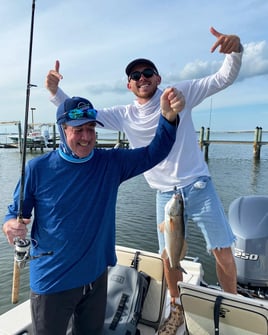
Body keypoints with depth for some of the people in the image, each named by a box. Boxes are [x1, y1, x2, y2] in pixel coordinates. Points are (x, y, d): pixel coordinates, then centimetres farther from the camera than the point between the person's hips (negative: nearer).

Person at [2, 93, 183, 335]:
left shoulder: (112, 163, -7)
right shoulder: (38, 169, -13)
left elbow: (154, 153, -11)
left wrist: (169, 118, -28)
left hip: (96, 276, 3)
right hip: (51, 282, -2)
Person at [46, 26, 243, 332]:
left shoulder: (180, 94, -4)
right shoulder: (125, 115, 3)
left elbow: (224, 79, -6)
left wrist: (234, 50, -26)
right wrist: (55, 91, -11)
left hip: (198, 187, -2)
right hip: (165, 195, 2)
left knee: (223, 252, 4)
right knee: (169, 257, 13)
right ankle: (177, 306, 39)